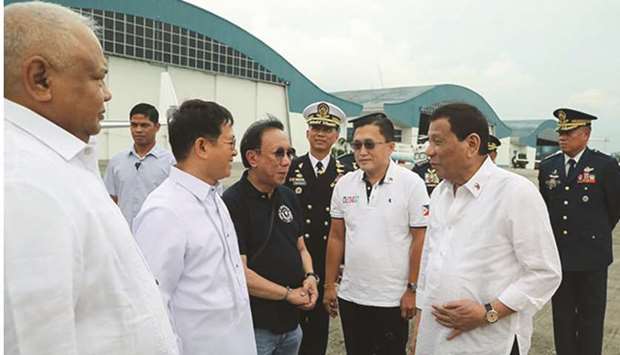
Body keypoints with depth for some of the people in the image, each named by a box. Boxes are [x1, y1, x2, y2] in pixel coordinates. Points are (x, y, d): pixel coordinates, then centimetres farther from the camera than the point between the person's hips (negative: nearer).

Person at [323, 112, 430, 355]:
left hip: (393, 299, -4)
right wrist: (329, 285, 7)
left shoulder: (411, 183, -10)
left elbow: (420, 240, -8)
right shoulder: (344, 184, 1)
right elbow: (336, 237, 6)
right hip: (350, 296, 4)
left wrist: (412, 289, -8)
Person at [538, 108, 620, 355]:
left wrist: (597, 232, 13)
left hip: (591, 254, -3)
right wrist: (552, 236, 13)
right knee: (562, 315, 13)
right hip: (558, 252, 3)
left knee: (591, 316, 10)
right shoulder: (548, 166, 4)